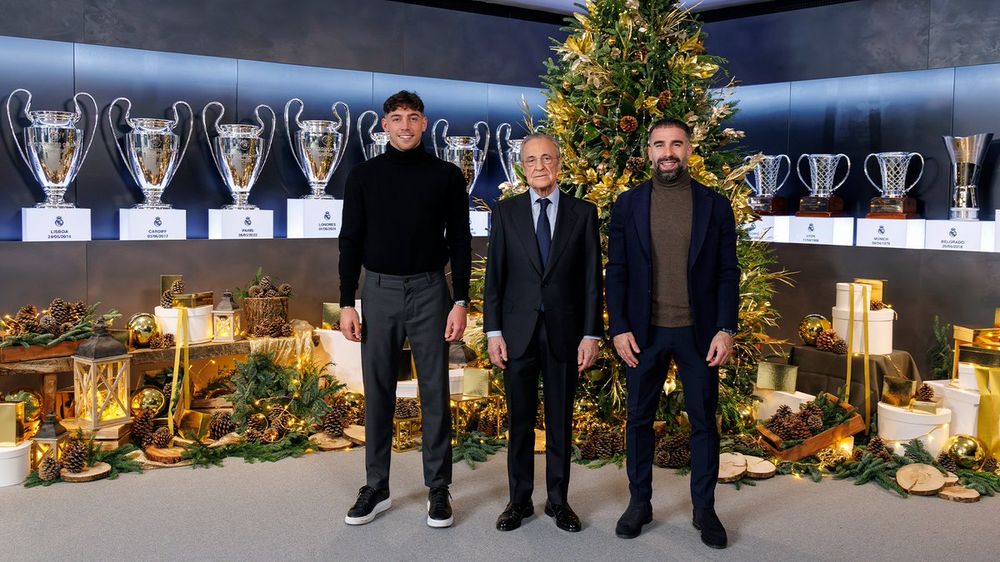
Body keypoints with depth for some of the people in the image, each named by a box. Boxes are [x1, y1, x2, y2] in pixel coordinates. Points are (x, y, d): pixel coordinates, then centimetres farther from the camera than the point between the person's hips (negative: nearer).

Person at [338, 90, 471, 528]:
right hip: (379, 292, 1)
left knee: (435, 393, 4)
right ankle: (376, 489, 20)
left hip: (430, 291, -1)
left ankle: (438, 490, 16)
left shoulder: (447, 175, 2)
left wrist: (460, 302, -5)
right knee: (377, 394, 7)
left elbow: (460, 241, 2)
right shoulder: (363, 175, 3)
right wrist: (347, 303, -2)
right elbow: (350, 242, 4)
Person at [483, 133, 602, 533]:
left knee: (561, 420, 10)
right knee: (520, 420, 9)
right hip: (518, 331, 0)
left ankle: (558, 500, 24)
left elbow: (592, 278, 1)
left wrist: (591, 334, -4)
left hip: (564, 332, 0)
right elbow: (494, 274, 3)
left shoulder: (583, 212, 3)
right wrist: (493, 331, -3)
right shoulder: (506, 211, 4)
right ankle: (519, 500, 23)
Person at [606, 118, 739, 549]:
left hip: (698, 332, 0)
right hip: (643, 333, 1)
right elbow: (616, 270, 1)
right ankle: (639, 502, 26)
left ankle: (704, 508, 24)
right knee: (639, 419, 10)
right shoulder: (627, 204, 3)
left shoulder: (715, 205, 2)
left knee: (703, 421, 8)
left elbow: (728, 272, 1)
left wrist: (726, 329, -8)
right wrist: (618, 329, -6)